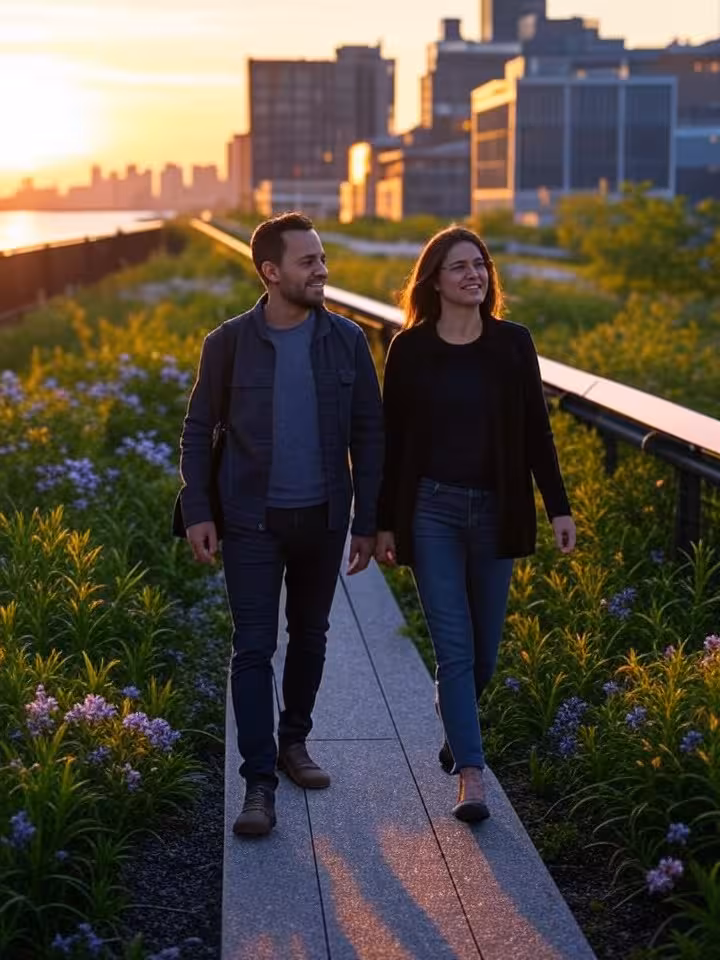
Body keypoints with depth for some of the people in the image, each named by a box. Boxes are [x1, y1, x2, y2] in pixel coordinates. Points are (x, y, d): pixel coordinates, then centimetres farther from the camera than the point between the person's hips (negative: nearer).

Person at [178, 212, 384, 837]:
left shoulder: (347, 340, -2)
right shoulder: (229, 344, -6)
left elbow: (368, 434, 2)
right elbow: (199, 430, 1)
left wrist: (368, 521, 1)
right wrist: (197, 512, -6)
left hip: (323, 518, 2)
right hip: (252, 521, -2)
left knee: (309, 637, 15)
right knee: (254, 647, -5)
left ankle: (293, 741, 36)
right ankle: (260, 783, 0)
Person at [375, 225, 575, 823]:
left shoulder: (513, 343, 1)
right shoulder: (410, 349, -2)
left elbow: (536, 431, 4)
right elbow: (392, 440, 1)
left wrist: (558, 507, -1)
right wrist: (385, 523, 0)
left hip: (496, 510, 2)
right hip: (432, 510, -2)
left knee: (484, 646, 11)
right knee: (454, 646, -6)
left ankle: (455, 726, 40)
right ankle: (471, 775, -2)